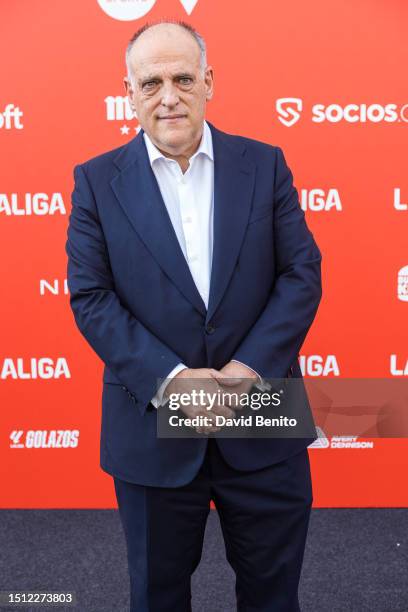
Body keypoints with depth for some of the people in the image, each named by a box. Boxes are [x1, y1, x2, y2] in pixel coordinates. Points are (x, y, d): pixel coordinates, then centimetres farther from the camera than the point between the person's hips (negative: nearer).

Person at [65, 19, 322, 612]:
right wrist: (169, 379, -18)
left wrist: (249, 368, -16)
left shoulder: (264, 164, 1)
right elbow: (90, 295, -6)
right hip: (153, 426, 0)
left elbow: (302, 273, -3)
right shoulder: (98, 180, -1)